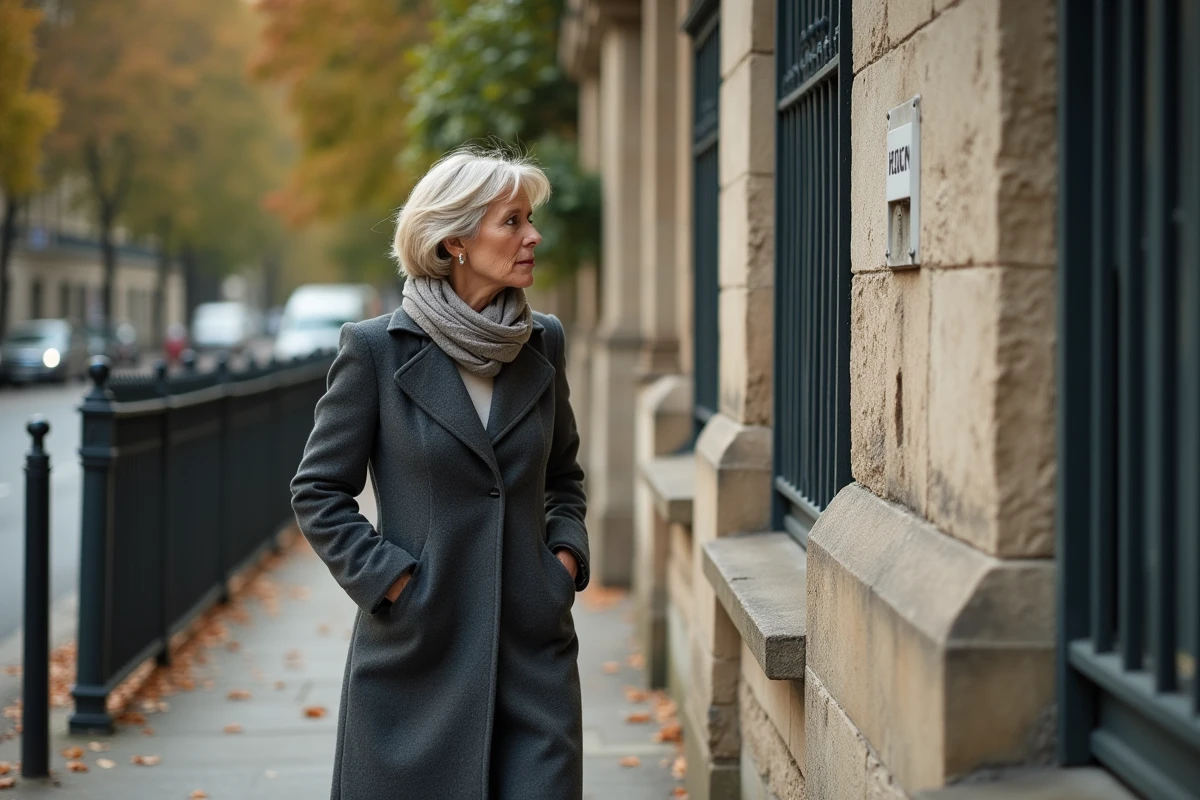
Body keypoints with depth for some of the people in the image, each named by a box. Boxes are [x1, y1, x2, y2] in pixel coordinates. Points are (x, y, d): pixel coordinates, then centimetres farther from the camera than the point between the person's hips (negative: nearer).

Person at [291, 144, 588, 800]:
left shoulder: (542, 344, 7)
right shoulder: (376, 349, -6)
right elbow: (318, 493, -1)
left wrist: (566, 554, 5)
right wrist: (392, 581, -9)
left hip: (534, 650, 3)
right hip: (418, 652, -3)